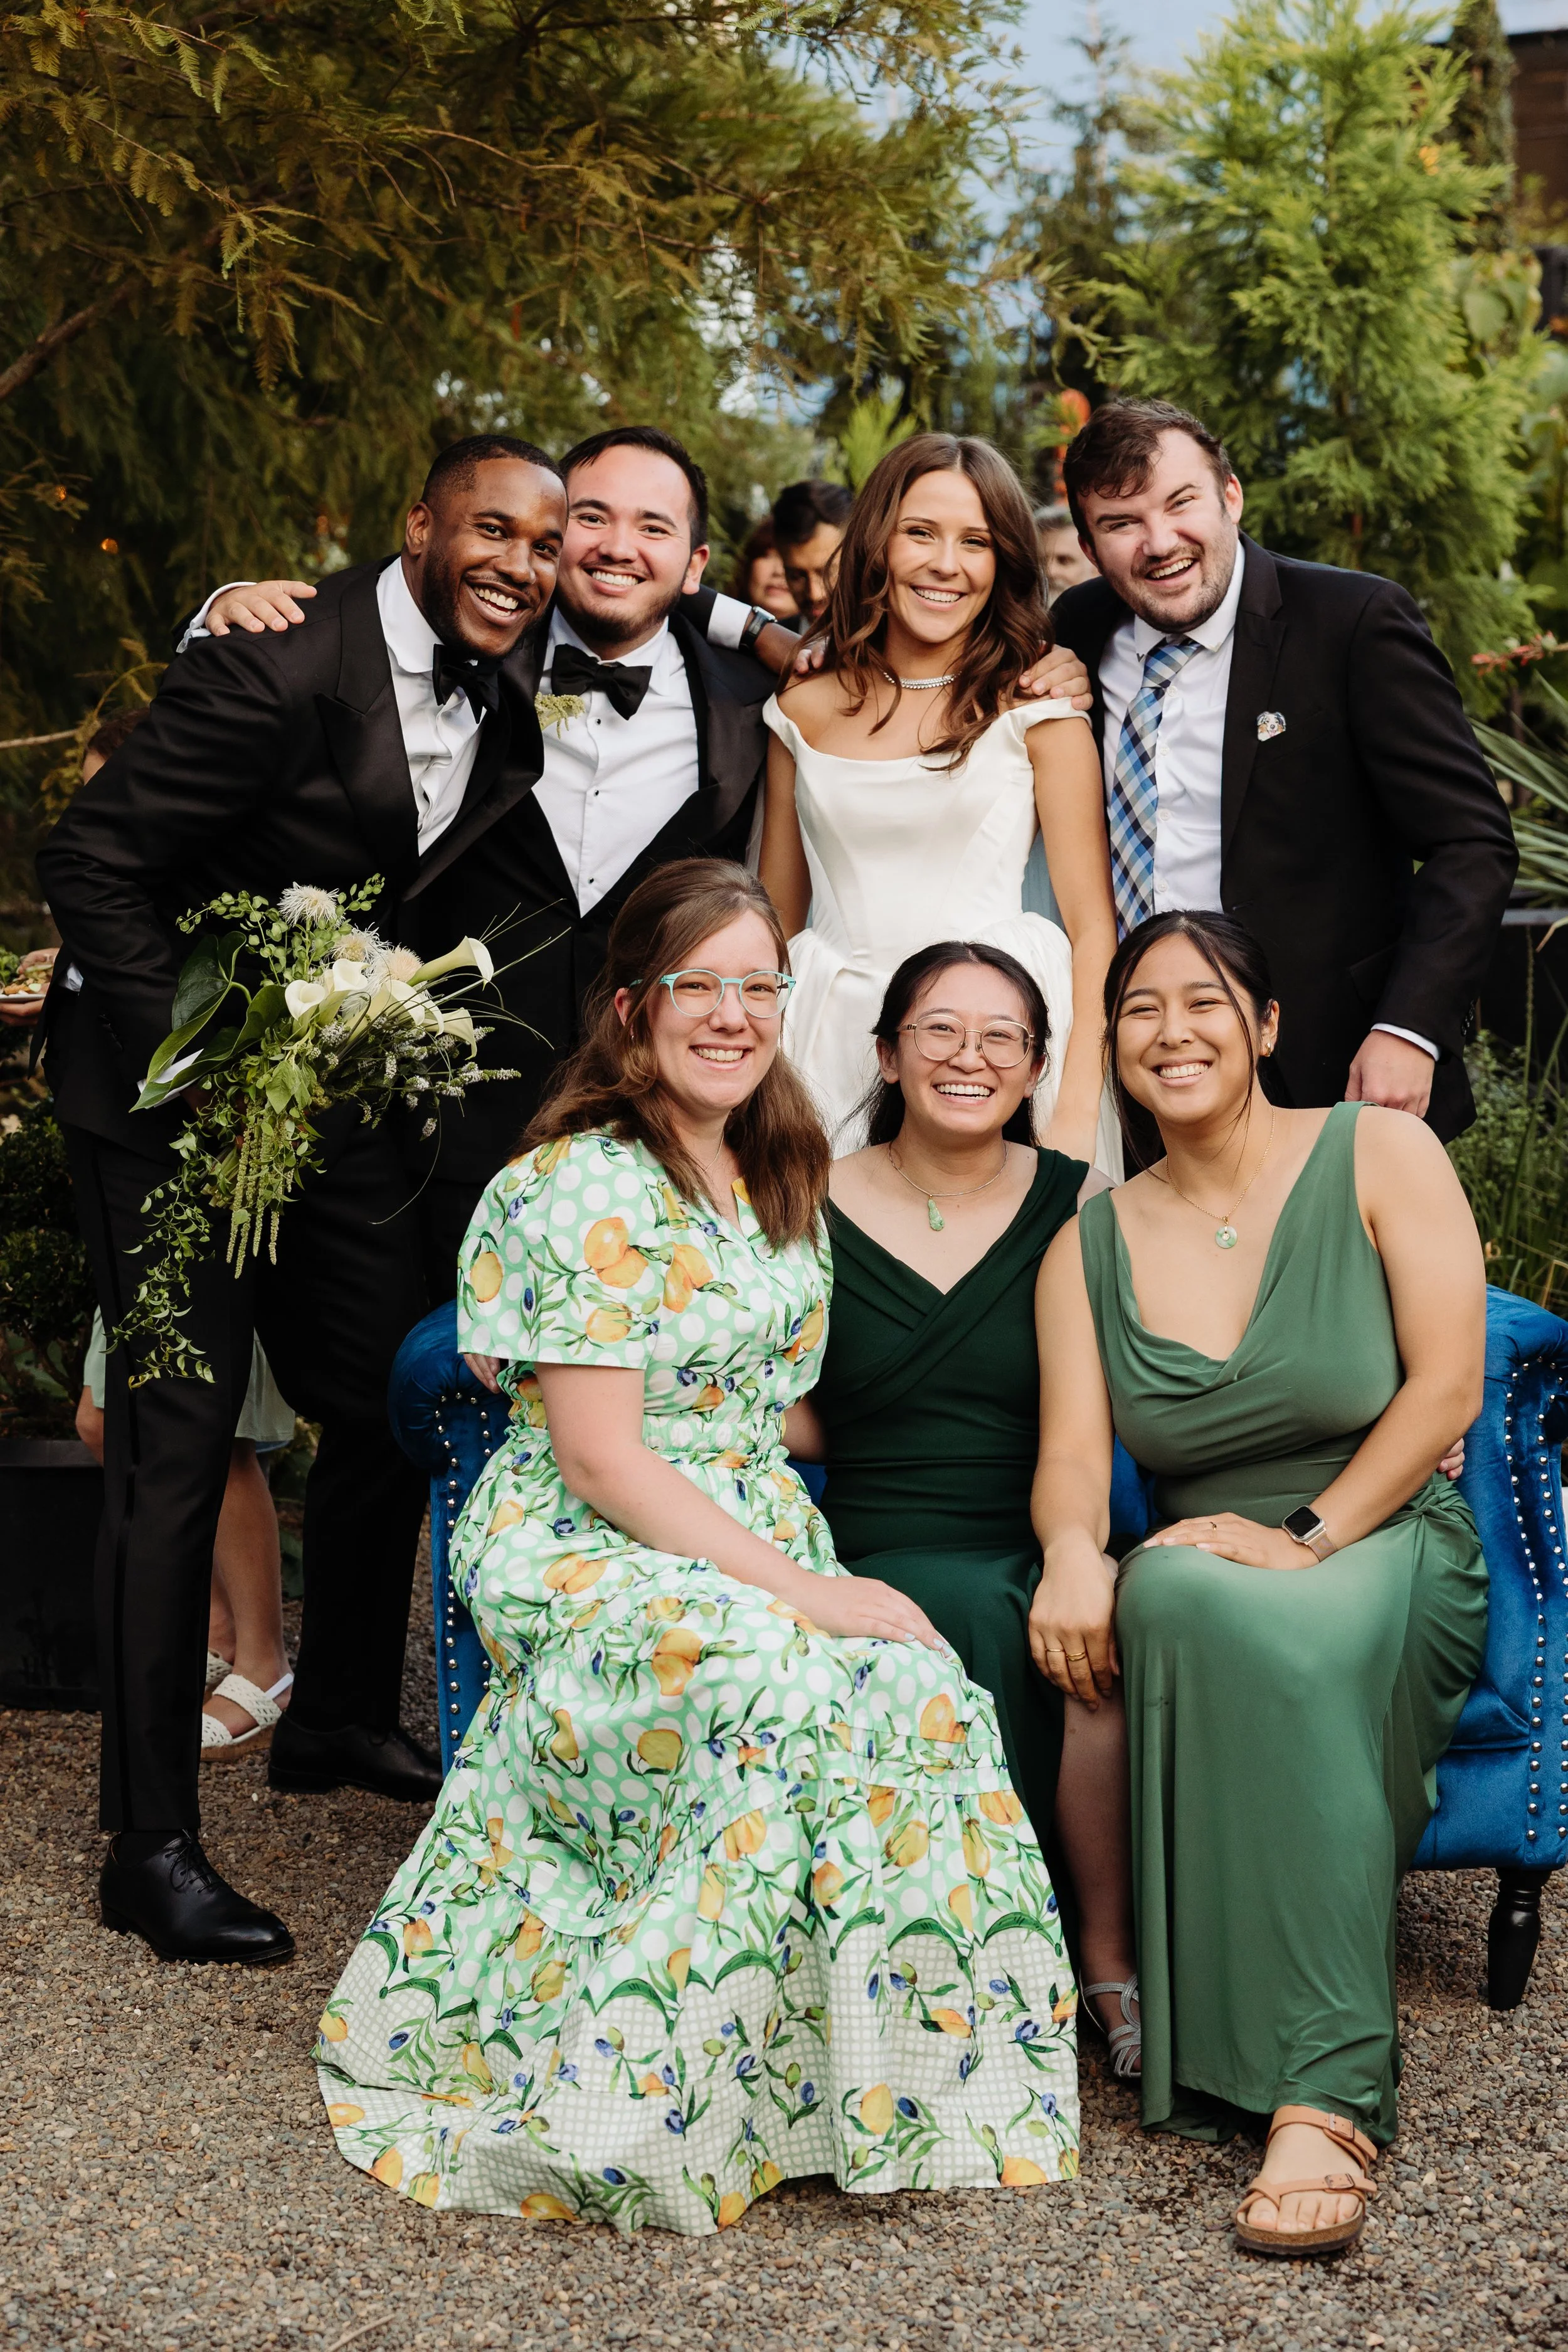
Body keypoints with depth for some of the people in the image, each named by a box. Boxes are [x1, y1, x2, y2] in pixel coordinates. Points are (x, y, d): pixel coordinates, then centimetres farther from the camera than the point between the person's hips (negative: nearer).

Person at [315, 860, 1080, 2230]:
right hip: (587, 1563, -6)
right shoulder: (585, 1190, -10)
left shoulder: (781, 1176, 14)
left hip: (756, 1545, 7)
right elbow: (600, 1459, -16)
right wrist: (796, 1589, -22)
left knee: (934, 1695, -25)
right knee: (805, 1702, -33)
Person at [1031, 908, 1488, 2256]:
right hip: (1207, 1581, 3)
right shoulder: (1092, 1242, 11)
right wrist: (1073, 1552, -24)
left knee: (1279, 1632, -39)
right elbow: (1073, 1453, 0)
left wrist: (1310, 1536, -16)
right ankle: (1335, 2068, -30)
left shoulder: (1380, 1157, 1)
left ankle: (1317, 2094, -39)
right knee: (1171, 1593, -37)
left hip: (1393, 1556, -2)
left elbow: (1446, 1388, -6)